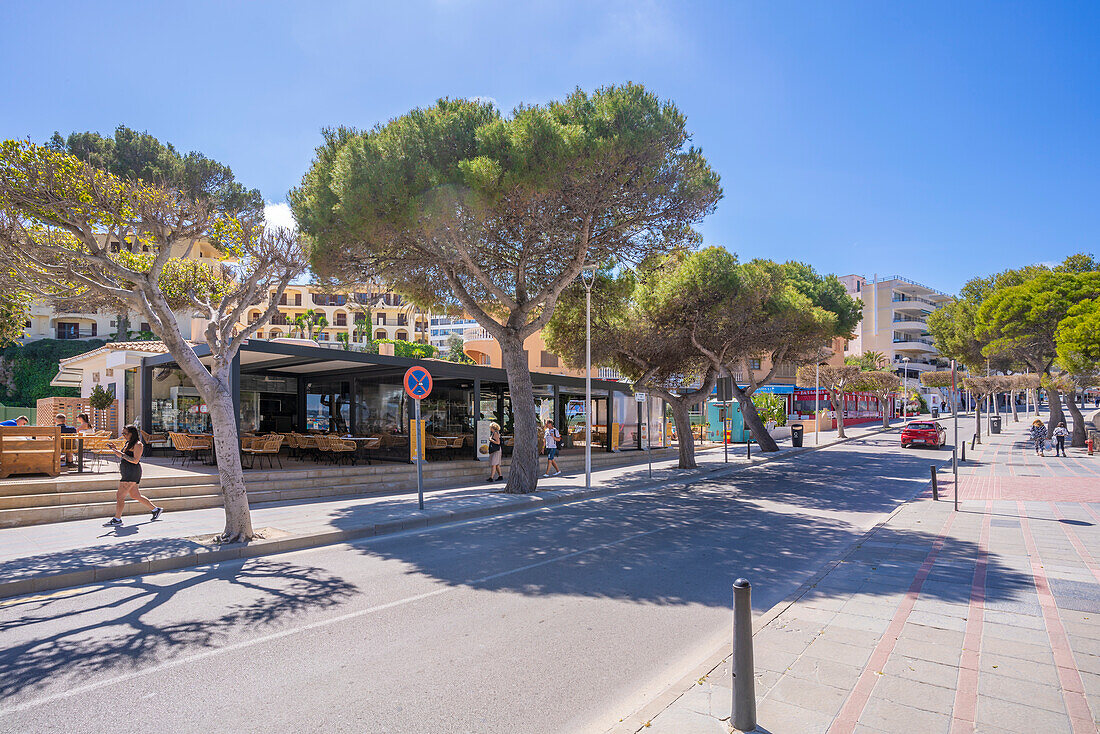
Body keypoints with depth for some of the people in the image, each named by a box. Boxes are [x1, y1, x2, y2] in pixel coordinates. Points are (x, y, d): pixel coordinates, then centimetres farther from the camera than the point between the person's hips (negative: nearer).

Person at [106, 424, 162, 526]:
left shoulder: (138, 445, -12)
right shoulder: (127, 443, 16)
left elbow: (135, 461, -19)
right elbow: (123, 457, 23)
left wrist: (122, 454, -22)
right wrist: (116, 451, 8)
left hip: (132, 472, -10)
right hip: (126, 473, 10)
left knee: (120, 496, -9)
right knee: (136, 495, 16)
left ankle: (117, 519, -3)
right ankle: (155, 509, 25)